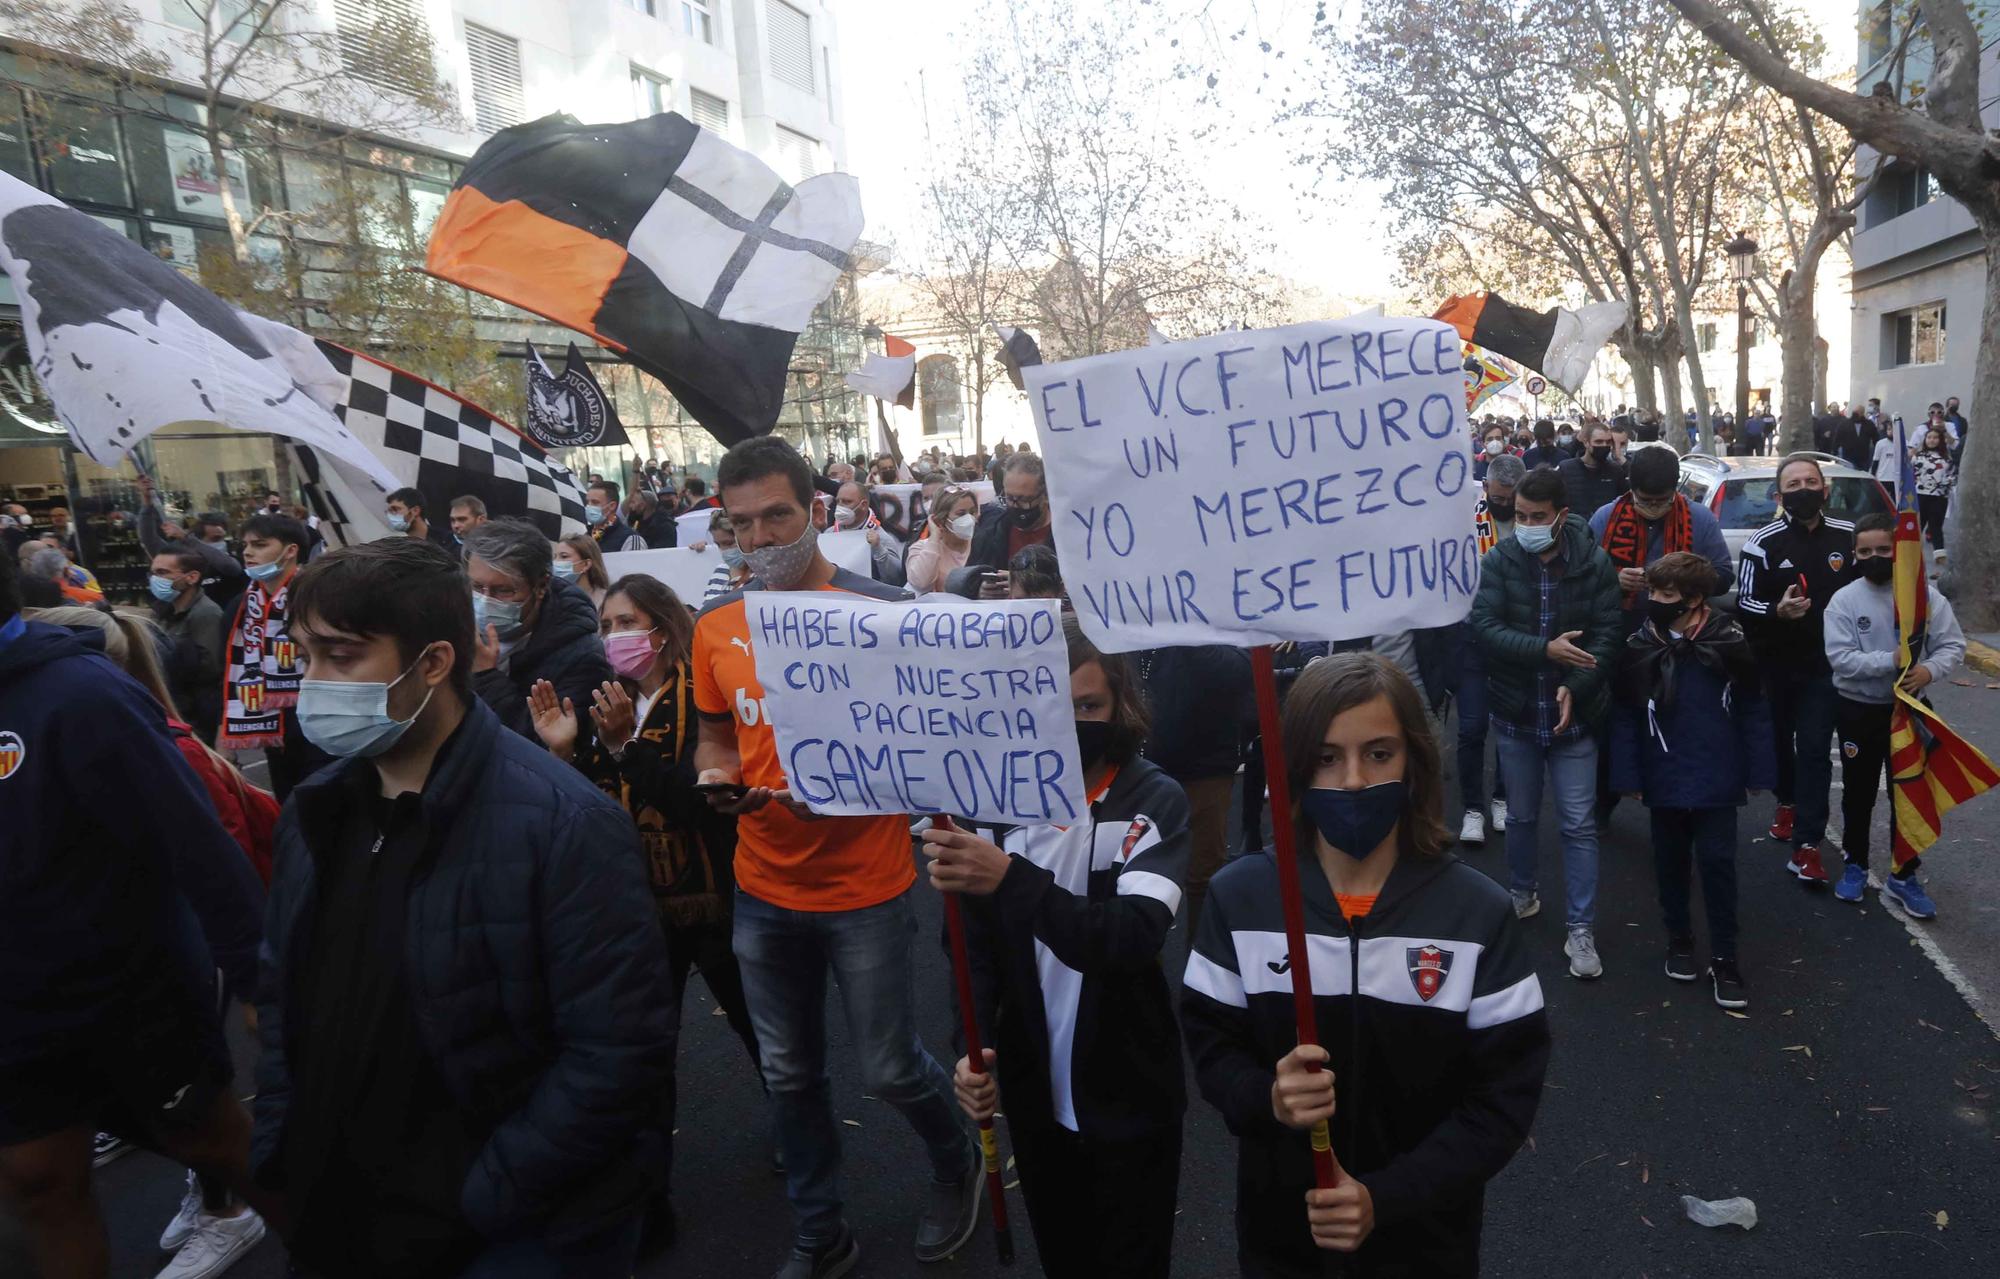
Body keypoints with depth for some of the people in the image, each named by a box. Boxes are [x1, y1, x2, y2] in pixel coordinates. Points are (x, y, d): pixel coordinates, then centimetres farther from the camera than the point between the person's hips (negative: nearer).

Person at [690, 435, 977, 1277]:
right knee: (790, 1074, 16)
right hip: (764, 891, 4)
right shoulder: (715, 628, 1)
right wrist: (713, 776, -8)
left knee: (890, 1068, 9)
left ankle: (956, 1164, 42)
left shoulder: (879, 613, -13)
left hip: (865, 889, -4)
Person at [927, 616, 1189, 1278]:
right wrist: (974, 1049, -16)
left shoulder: (1155, 801, -13)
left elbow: (1135, 938, -29)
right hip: (1034, 1094, 3)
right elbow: (978, 947, -1)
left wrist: (1010, 879, -40)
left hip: (1130, 1097, -3)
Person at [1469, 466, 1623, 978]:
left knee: (1579, 825, 3)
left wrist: (1574, 687, -21)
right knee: (1521, 816, 17)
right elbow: (1483, 625, -15)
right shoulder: (1500, 559, -7)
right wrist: (1545, 650, -27)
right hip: (1516, 712, 1)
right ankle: (1522, 894, 39)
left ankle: (1581, 930, 12)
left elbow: (1607, 636, -8)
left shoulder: (1594, 562, -7)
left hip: (1573, 715, -1)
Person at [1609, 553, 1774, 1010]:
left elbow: (1752, 709, -3)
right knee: (1671, 861, 15)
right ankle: (1679, 939, 34)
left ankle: (1724, 958, 17)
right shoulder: (1638, 647, -7)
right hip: (1663, 779, 2)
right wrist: (1627, 776, -5)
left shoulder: (1729, 642, -10)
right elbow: (1625, 716, -3)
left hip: (1716, 779, -2)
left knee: (1717, 863, 3)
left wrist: (1759, 771, -2)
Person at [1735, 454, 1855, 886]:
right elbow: (1744, 603, -10)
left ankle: (1805, 846, -5)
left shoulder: (1847, 537, 0)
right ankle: (1787, 804, 45)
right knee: (1779, 740, 18)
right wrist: (1777, 610, -29)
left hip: (1824, 664, 0)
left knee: (1814, 750, -6)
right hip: (1773, 663, 0)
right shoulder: (1763, 542, -6)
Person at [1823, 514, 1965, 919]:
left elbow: (1952, 644, -5)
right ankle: (1855, 864, 30)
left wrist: (1929, 670, -23)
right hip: (1858, 710, -1)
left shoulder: (1924, 593, -6)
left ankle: (1903, 876, 22)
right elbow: (1840, 658, -17)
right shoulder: (1843, 600, -11)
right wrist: (1891, 660, -27)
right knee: (1859, 792, 13)